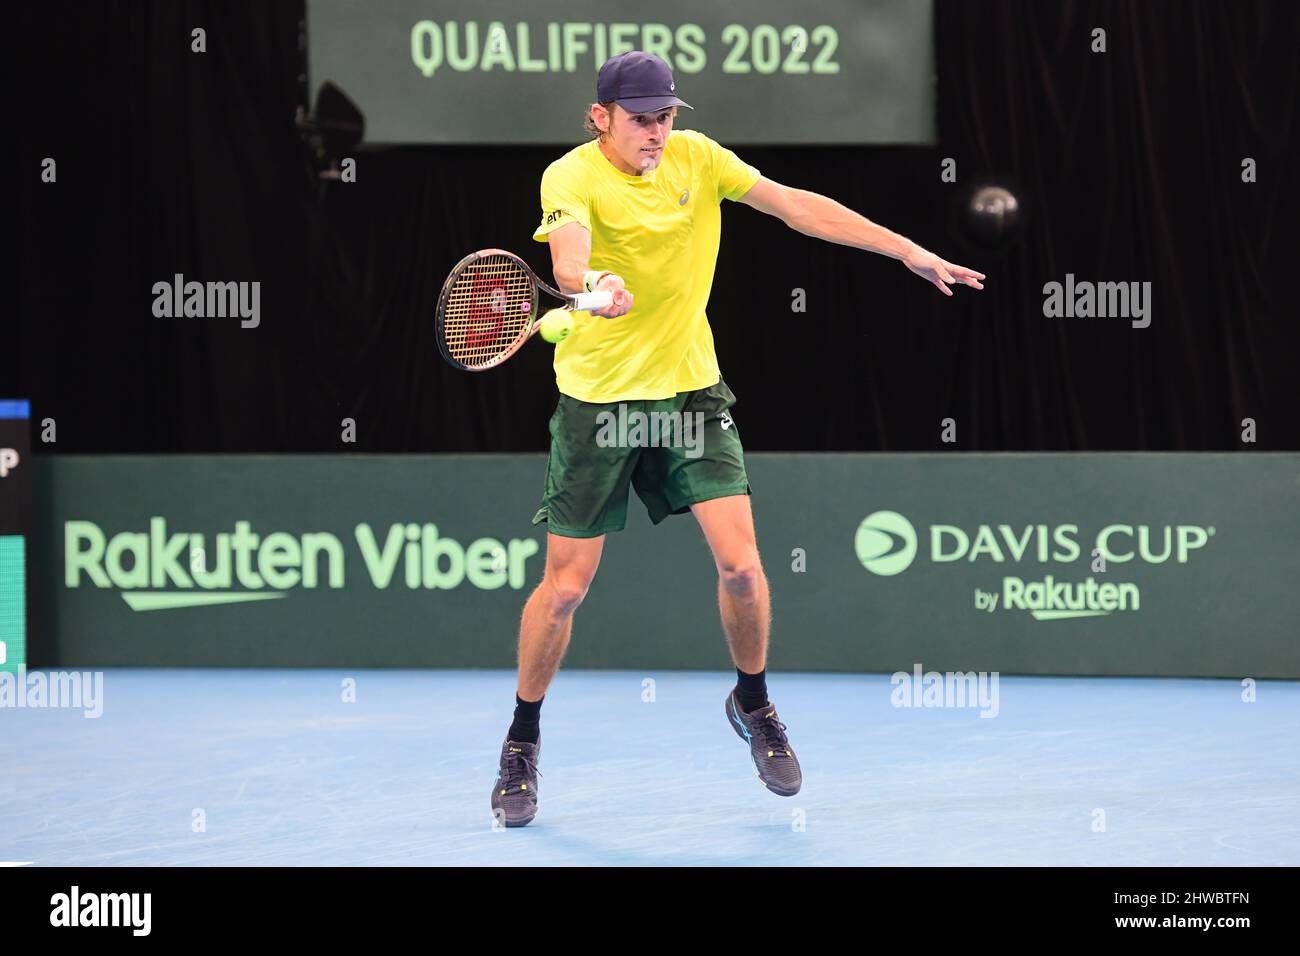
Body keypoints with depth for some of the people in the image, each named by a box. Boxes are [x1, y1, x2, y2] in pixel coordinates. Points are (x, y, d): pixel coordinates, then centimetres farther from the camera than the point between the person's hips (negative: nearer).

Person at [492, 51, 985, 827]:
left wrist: (908, 250, -7)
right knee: (565, 587, -2)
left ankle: (753, 704, 18)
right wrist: (592, 284, -56)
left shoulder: (697, 158, 1)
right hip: (598, 398, -3)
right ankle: (524, 739, 19)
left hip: (690, 387, 3)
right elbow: (568, 257, -32)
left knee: (741, 564, -8)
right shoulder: (573, 177, -13)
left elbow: (798, 206, -1)